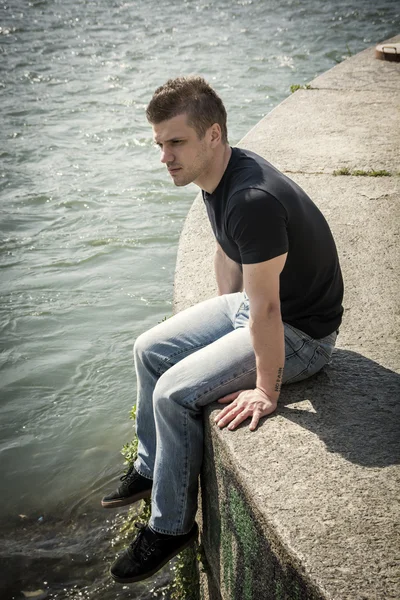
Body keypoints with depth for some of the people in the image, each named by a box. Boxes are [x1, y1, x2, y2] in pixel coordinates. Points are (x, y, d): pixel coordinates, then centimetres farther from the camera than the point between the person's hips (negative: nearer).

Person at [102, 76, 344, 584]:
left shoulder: (253, 200, -35)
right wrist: (224, 317, 21)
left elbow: (266, 311, -31)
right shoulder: (217, 177, -3)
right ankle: (150, 468, 30)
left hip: (300, 333, -9)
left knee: (175, 393, -18)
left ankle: (170, 527, 4)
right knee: (150, 349, 10)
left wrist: (266, 392, -22)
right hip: (251, 304, 10)